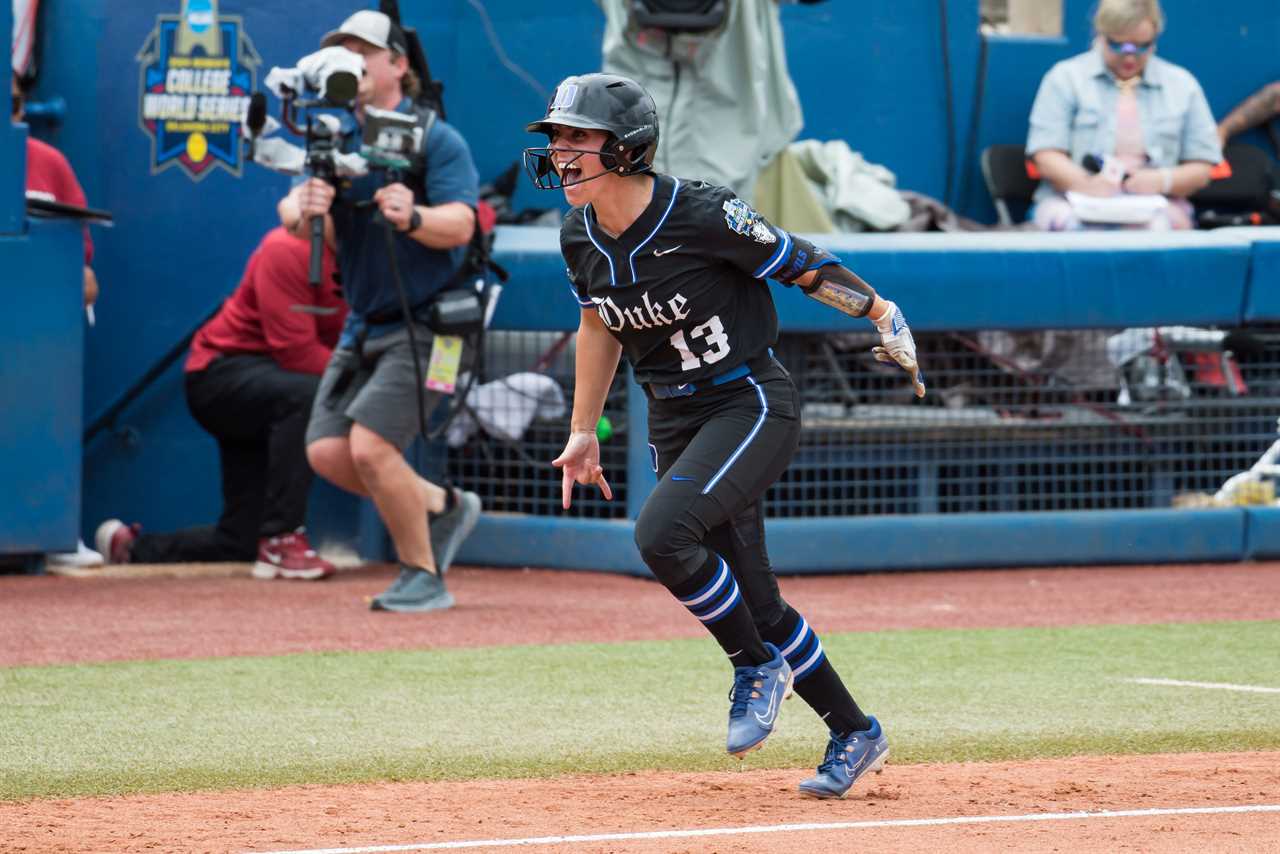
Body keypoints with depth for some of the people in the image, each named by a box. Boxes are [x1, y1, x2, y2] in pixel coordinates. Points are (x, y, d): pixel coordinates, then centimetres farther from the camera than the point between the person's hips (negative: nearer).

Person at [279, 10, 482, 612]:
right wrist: (303, 209, -30)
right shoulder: (339, 143, 8)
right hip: (362, 328, 7)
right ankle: (441, 506, 17)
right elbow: (293, 211, -5)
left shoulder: (435, 139, -10)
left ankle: (423, 577, -5)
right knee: (327, 452, -4)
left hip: (424, 325, -7)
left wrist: (412, 218, -43)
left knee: (370, 446, -20)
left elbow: (460, 224, -22)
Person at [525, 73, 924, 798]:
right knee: (751, 598, 6)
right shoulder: (582, 238, -1)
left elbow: (801, 264, -11)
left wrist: (885, 320, -6)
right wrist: (583, 432, 17)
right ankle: (854, 734, 22)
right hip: (676, 422, 7)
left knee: (664, 533, -28)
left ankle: (758, 665, -5)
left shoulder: (702, 216, -21)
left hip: (753, 404, -7)